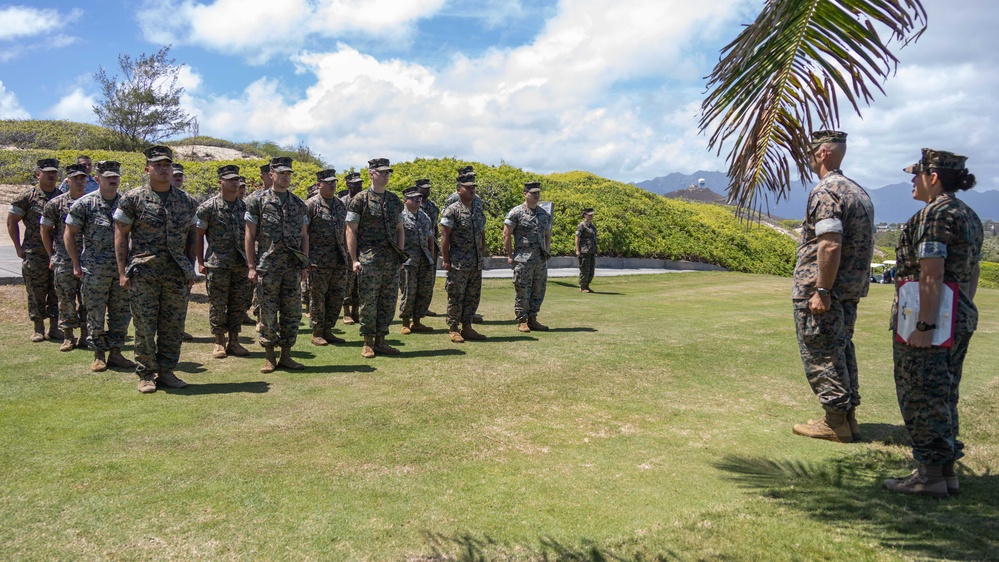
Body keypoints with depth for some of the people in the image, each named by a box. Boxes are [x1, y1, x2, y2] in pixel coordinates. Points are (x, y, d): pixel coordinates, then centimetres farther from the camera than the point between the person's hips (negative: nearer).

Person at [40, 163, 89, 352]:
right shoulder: (56, 204, 1)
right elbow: (45, 230, 7)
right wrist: (52, 256, 5)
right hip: (64, 261, -1)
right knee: (66, 299, 1)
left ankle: (85, 335, 15)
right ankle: (68, 337, 10)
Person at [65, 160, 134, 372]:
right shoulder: (85, 204, -2)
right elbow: (69, 234, 3)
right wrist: (76, 264, -1)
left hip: (123, 268, 3)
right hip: (94, 269, -3)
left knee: (121, 313, 7)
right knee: (95, 314, 2)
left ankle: (115, 352, 18)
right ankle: (99, 355, 13)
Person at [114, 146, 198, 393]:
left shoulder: (187, 201, 9)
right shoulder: (134, 199, 0)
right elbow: (120, 235, 1)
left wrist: (190, 269, 8)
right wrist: (123, 271, -5)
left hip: (177, 275, 3)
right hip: (143, 274, -3)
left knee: (173, 327, 7)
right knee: (145, 327, 1)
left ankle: (166, 371, 19)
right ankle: (146, 375, 13)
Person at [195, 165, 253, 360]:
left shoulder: (245, 206, 9)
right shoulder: (208, 207, -2)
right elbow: (199, 235, 1)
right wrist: (200, 262, -4)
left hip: (241, 264, 4)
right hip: (217, 264, -4)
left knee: (239, 305, 7)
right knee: (217, 305, 1)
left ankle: (233, 342, 17)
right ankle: (219, 342, 12)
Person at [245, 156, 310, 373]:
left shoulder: (298, 204, 11)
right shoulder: (258, 201, 0)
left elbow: (304, 236, 12)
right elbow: (250, 235, -1)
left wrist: (305, 265, 5)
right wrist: (251, 267, -6)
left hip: (293, 268, 3)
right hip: (267, 268, -3)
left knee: (292, 313, 5)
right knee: (268, 314, 2)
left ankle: (286, 355, 15)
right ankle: (269, 358, 13)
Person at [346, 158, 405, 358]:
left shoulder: (395, 200, 14)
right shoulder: (360, 199, -2)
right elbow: (351, 231, -3)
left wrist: (401, 255, 10)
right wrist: (354, 259, -9)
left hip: (391, 260, 5)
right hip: (369, 259, -5)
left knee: (389, 302, 6)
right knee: (368, 302, -1)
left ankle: (380, 340, 16)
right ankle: (368, 343, 9)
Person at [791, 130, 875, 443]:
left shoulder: (825, 192, -15)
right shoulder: (858, 191, 16)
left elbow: (831, 245, -25)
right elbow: (864, 244, 19)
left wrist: (822, 291, -22)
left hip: (819, 291, -10)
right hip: (851, 290, 10)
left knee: (820, 354, -2)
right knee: (841, 349, 16)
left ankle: (835, 422, 3)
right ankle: (848, 417, 22)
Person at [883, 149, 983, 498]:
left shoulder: (934, 214, -15)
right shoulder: (970, 216, 15)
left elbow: (932, 275, -22)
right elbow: (972, 273, 18)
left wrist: (924, 325, -22)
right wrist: (963, 315, 22)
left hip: (928, 317, -10)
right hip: (961, 319, 10)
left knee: (921, 397, -1)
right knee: (944, 397, 16)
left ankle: (931, 475, 6)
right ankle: (947, 470, 22)